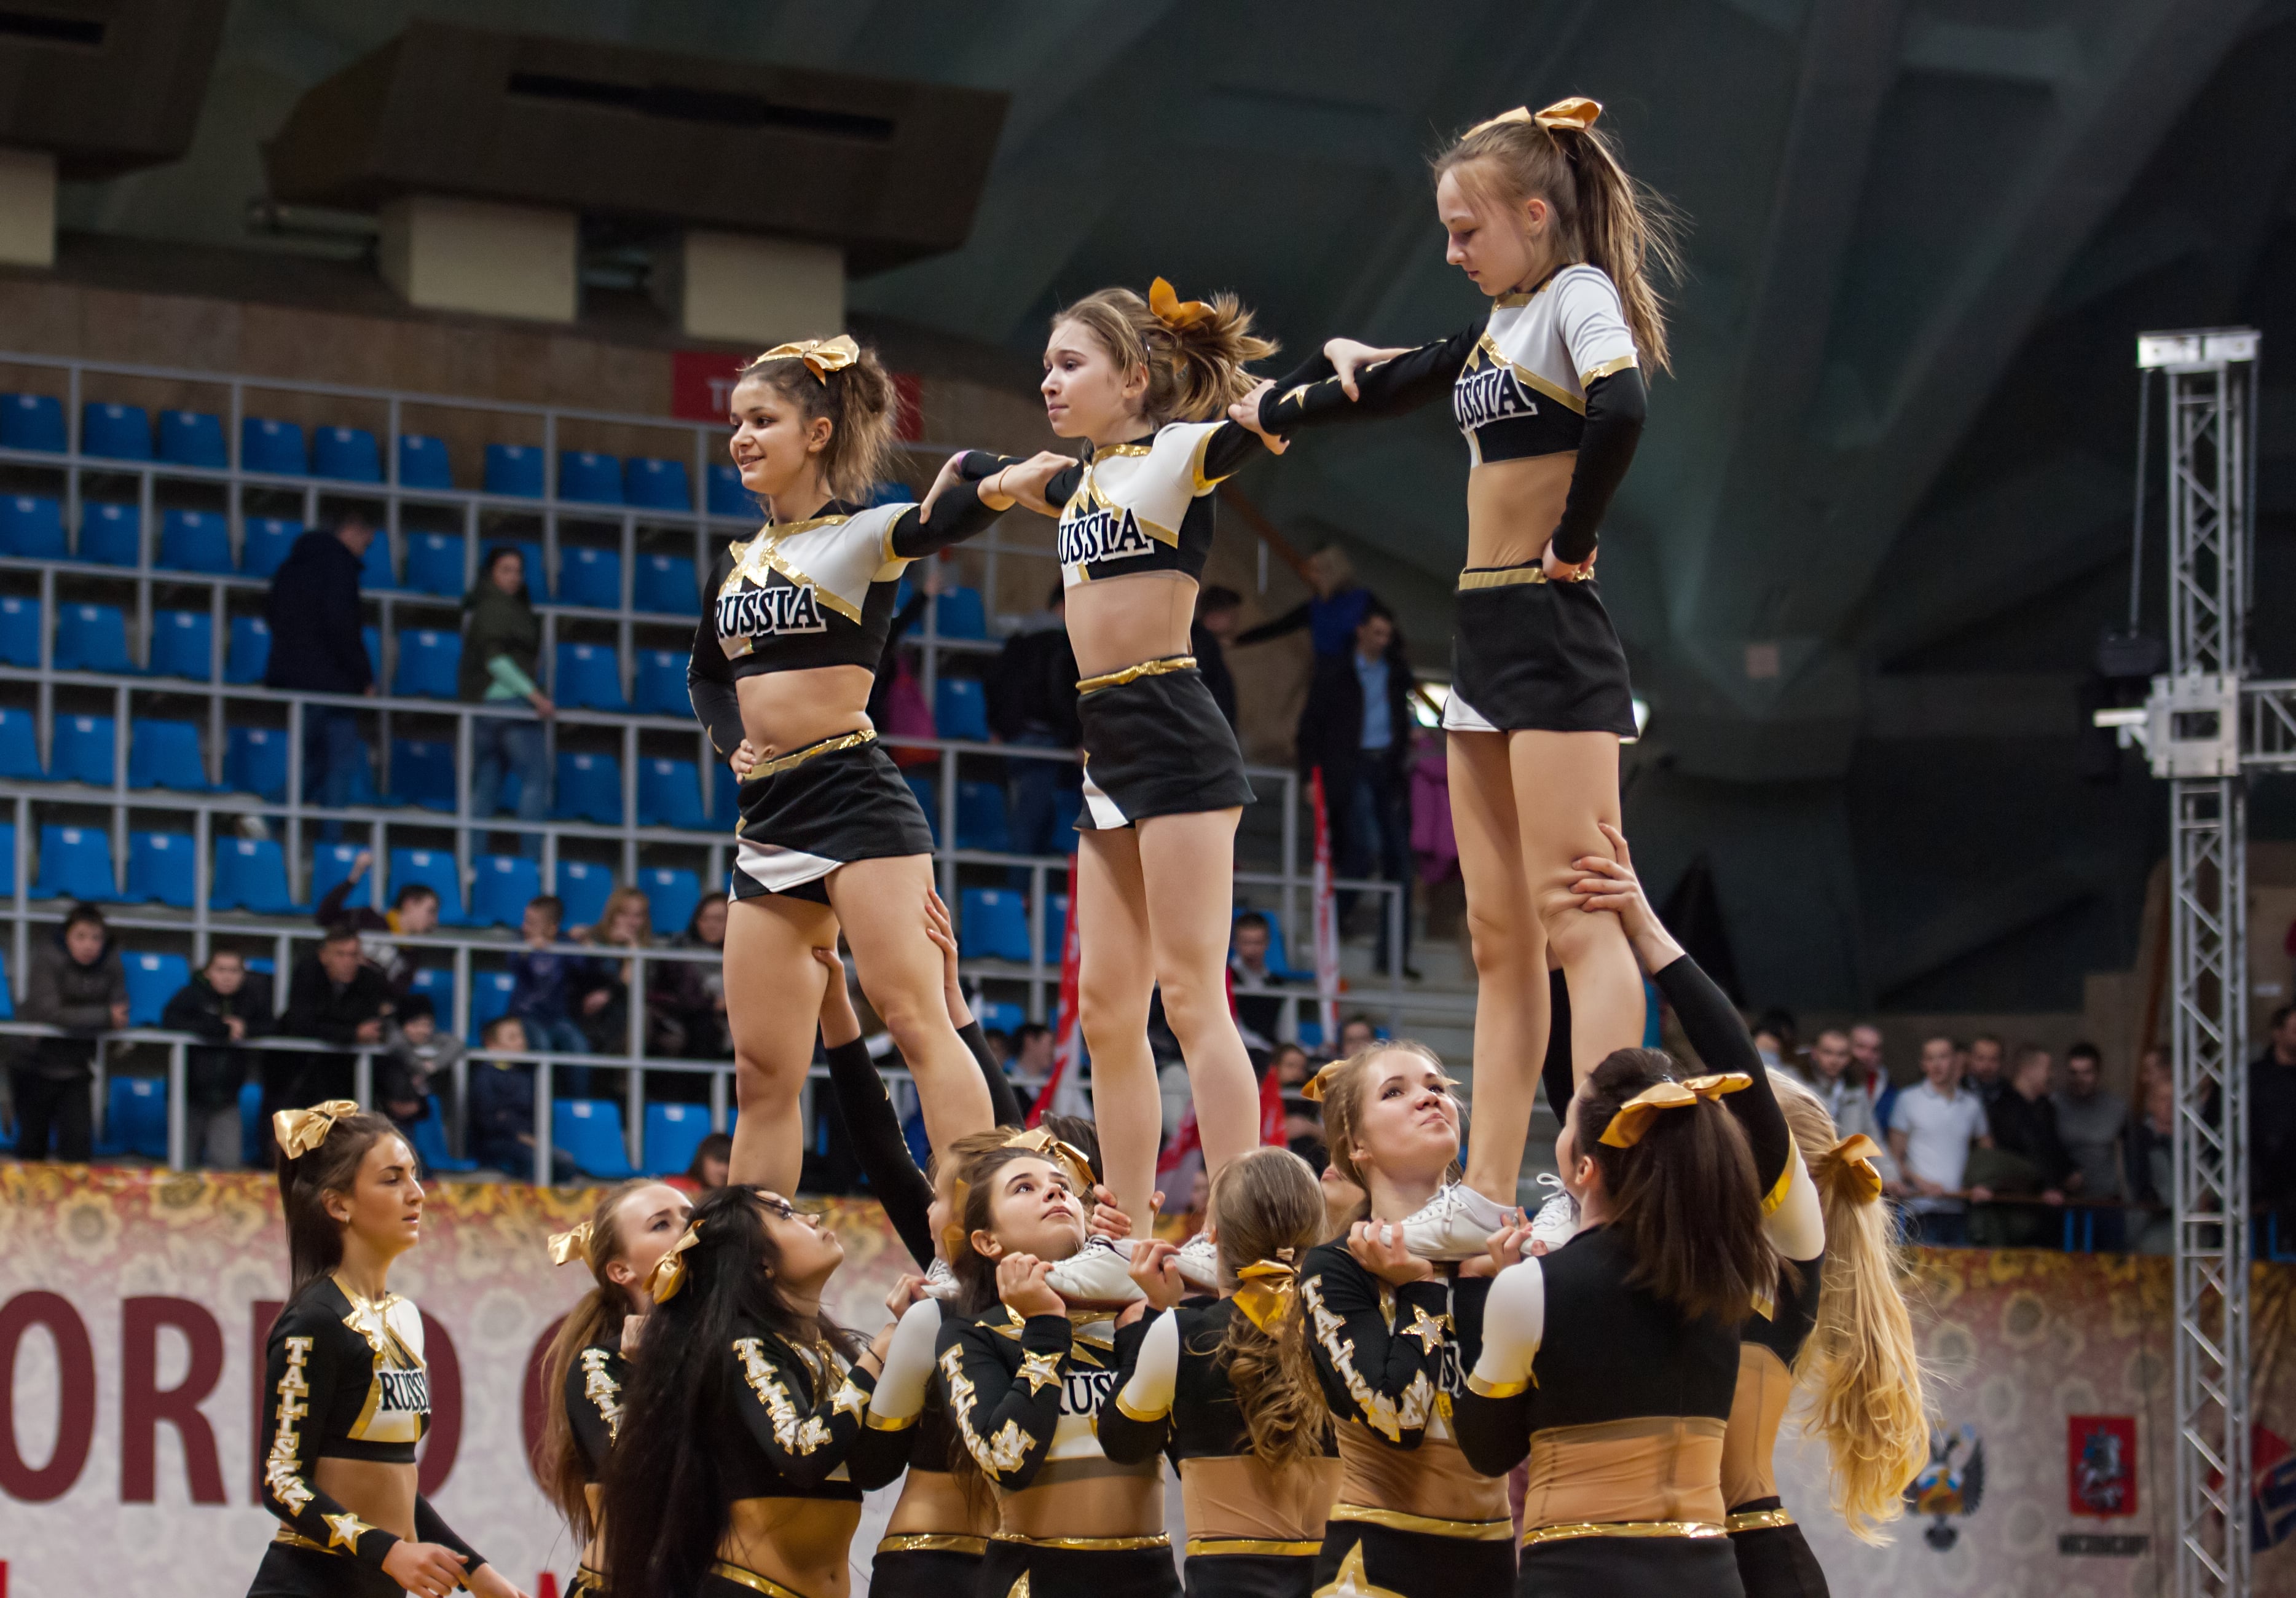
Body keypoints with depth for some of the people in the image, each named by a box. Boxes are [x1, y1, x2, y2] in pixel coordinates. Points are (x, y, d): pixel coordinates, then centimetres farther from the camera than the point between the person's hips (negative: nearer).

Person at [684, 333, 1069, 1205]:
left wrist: (995, 489, -48)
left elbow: (935, 526, -25)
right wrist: (731, 740, 12)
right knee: (763, 1069, 7)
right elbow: (706, 674, 33)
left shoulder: (866, 535, -2)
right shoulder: (736, 565, 17)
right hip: (767, 817, 7)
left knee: (913, 1017, -16)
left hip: (855, 797, -7)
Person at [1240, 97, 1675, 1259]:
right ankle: (1487, 1195, 8)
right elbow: (1383, 391, 33)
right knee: (1500, 936, 7)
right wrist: (1266, 415, 39)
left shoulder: (1580, 292, -8)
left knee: (1574, 919, -13)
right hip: (1486, 638, 9)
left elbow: (1619, 411, -29)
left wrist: (1573, 538, -18)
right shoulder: (1505, 320, 18)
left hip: (1553, 633, -9)